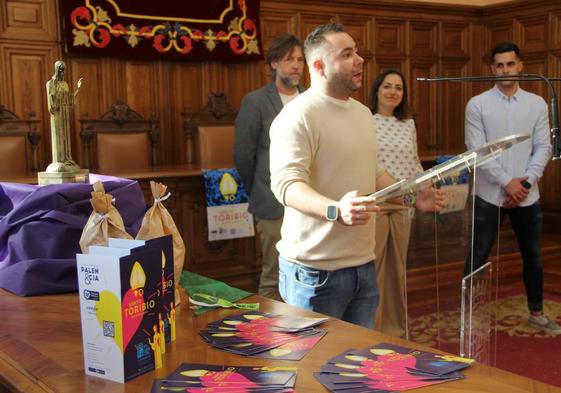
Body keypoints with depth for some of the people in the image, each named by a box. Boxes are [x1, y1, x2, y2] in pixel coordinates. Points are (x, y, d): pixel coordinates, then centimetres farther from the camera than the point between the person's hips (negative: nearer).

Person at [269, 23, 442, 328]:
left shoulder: (363, 112, 14)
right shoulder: (298, 115, -14)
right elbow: (286, 183, -26)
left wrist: (413, 197, 15)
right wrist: (335, 210, -41)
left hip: (364, 265, 8)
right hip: (315, 270, -8)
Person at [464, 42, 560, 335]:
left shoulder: (537, 104, 5)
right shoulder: (477, 105, -4)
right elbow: (477, 150, -10)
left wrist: (525, 182, -12)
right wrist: (507, 182, -15)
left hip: (527, 196, 3)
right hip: (490, 195, -3)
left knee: (533, 256, 15)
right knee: (478, 257, 4)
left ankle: (536, 312, 31)